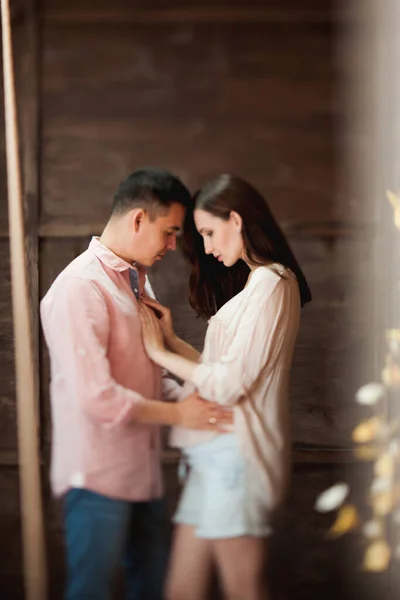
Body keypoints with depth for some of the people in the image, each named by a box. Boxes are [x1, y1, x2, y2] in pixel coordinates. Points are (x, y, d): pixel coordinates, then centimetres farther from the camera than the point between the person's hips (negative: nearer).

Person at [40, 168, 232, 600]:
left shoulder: (137, 280, 13)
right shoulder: (80, 288, -18)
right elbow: (96, 396, -24)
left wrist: (192, 401, 2)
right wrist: (178, 414, -15)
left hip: (141, 468, 9)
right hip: (98, 477, -9)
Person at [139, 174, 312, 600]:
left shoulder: (269, 284, -11)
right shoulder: (257, 283, 20)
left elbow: (228, 384, -15)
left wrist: (160, 353, -6)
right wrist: (172, 339, 7)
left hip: (236, 452, -9)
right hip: (214, 453, 9)